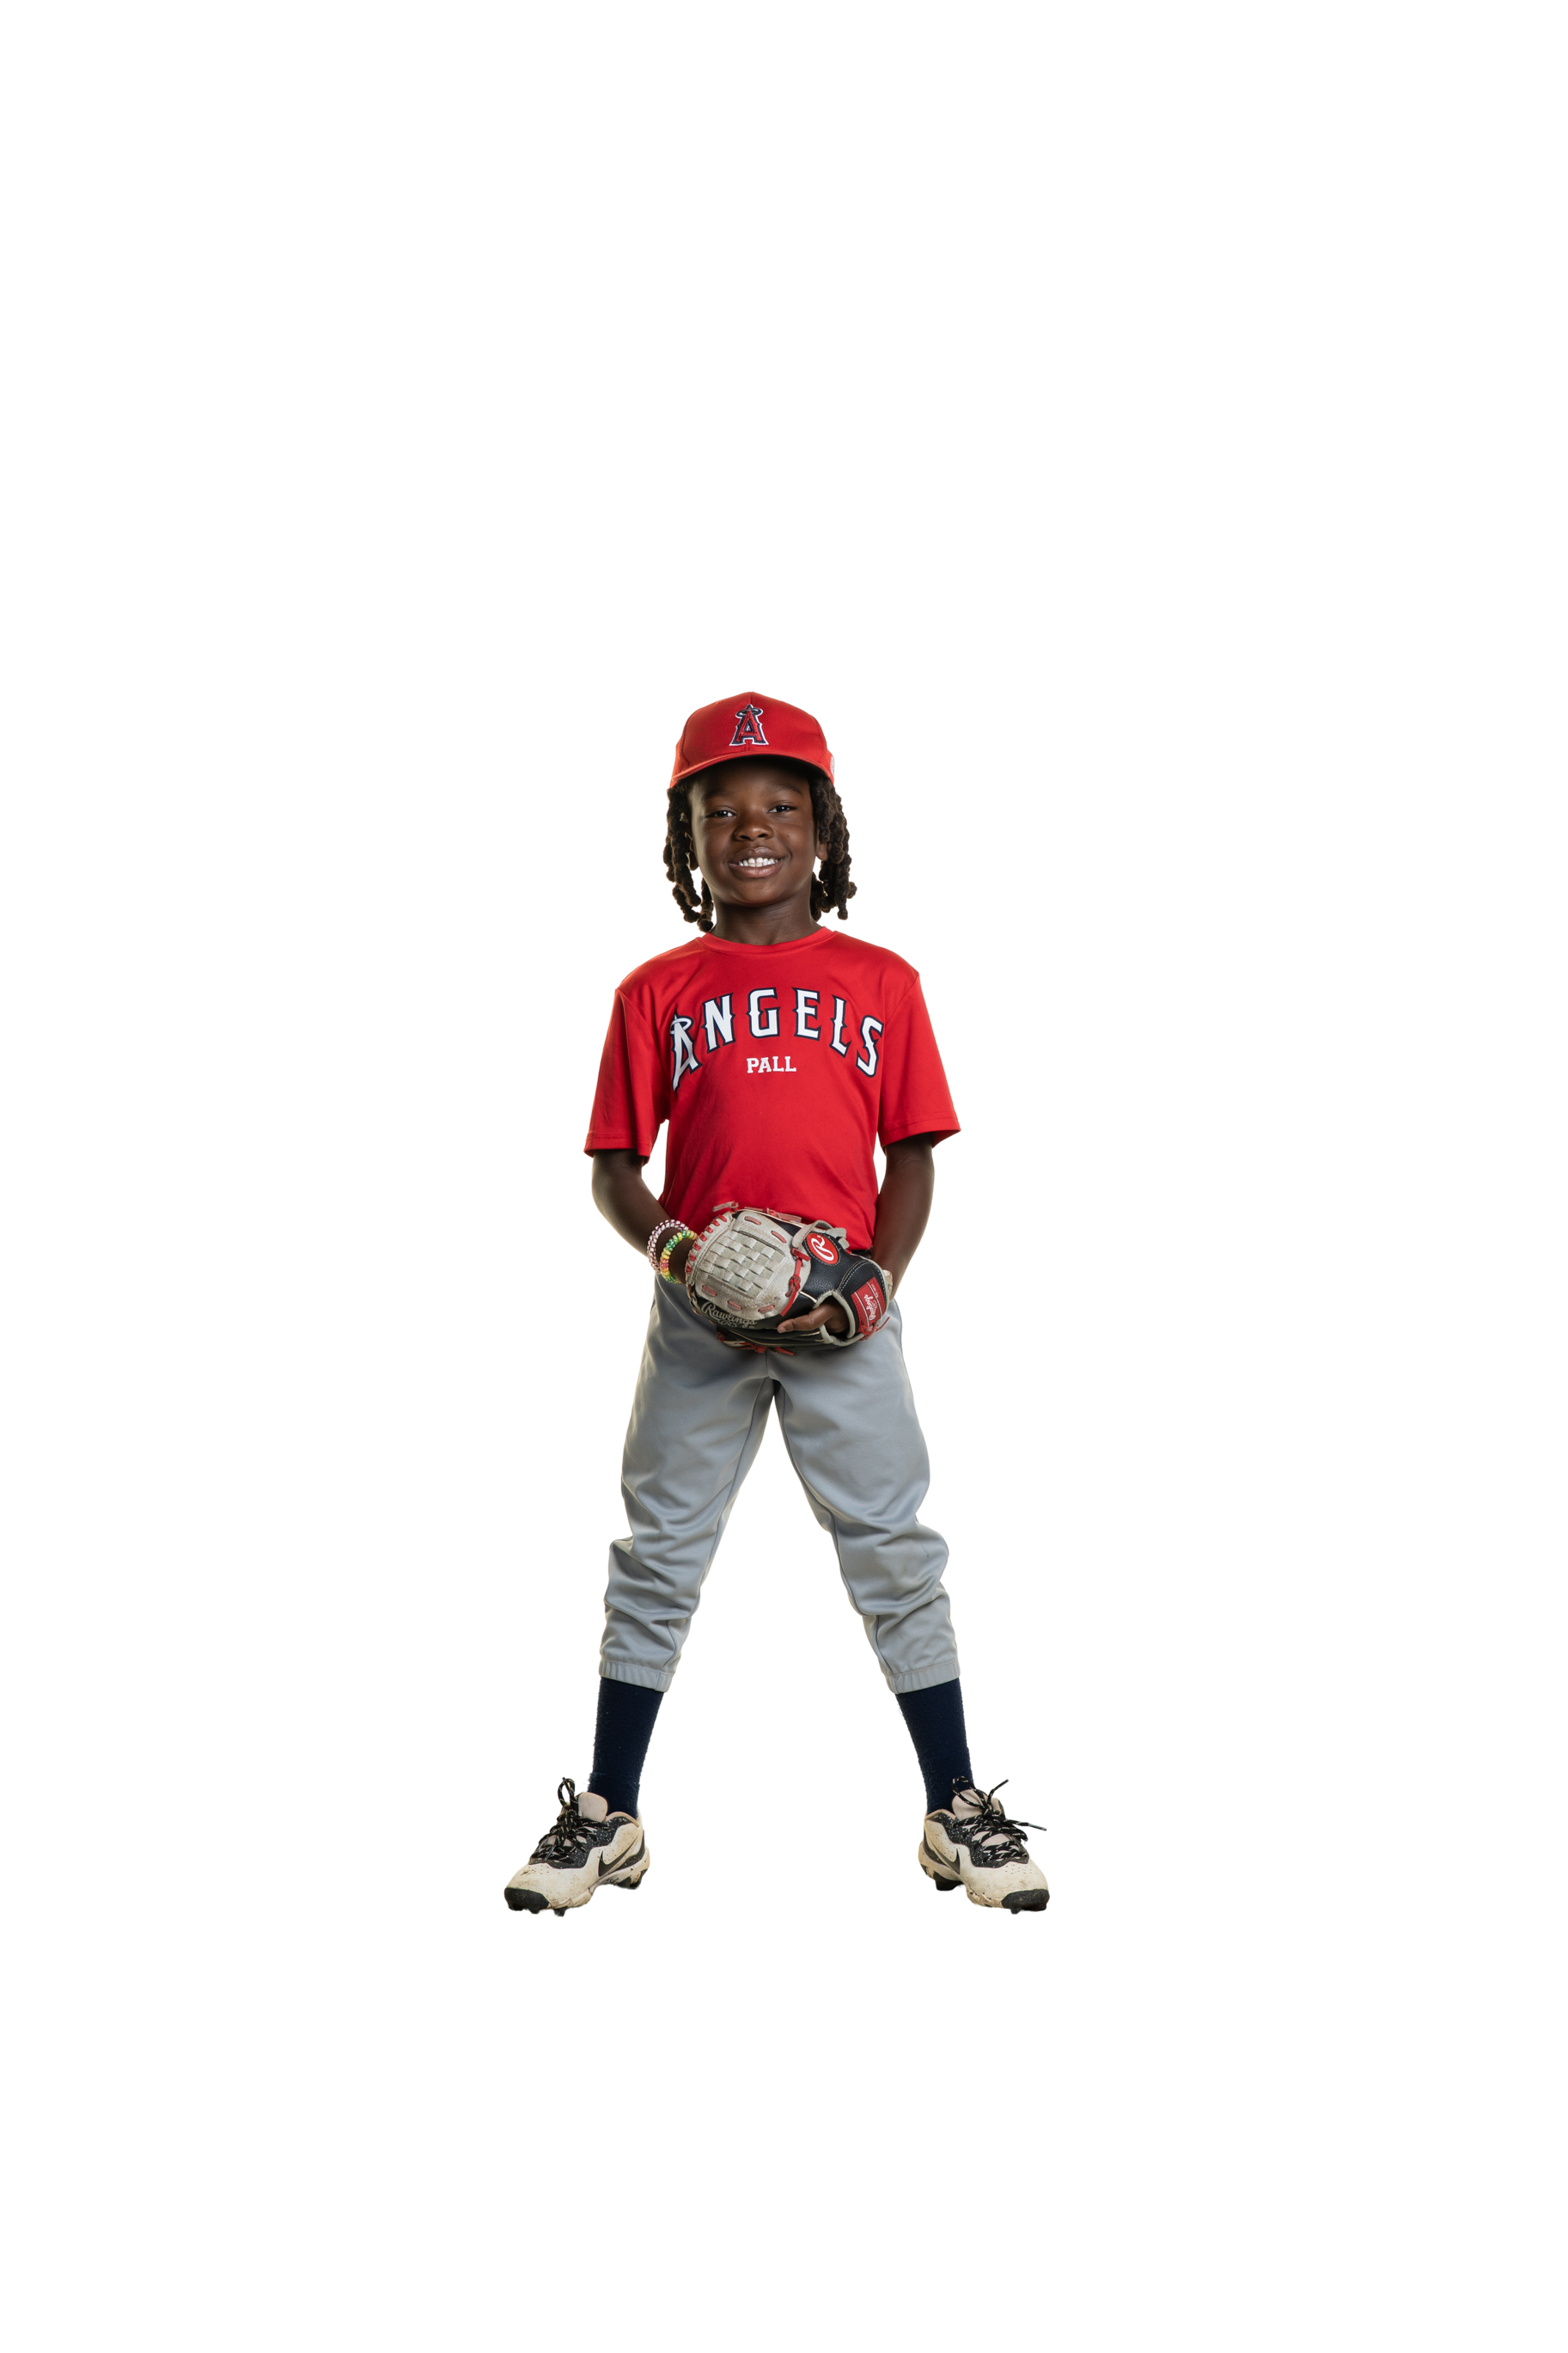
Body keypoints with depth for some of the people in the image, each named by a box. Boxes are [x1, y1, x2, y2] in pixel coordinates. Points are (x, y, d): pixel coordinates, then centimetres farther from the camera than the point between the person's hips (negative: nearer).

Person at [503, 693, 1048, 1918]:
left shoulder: (882, 981, 5)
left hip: (845, 1315, -1)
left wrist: (882, 1276, -11)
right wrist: (670, 1247, -15)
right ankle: (607, 1820, 20)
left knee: (895, 1553, 3)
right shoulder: (655, 992, 6)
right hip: (699, 1313, 1)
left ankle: (960, 1815, 15)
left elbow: (913, 1156, 5)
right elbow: (613, 1166, 5)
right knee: (659, 1558, 7)